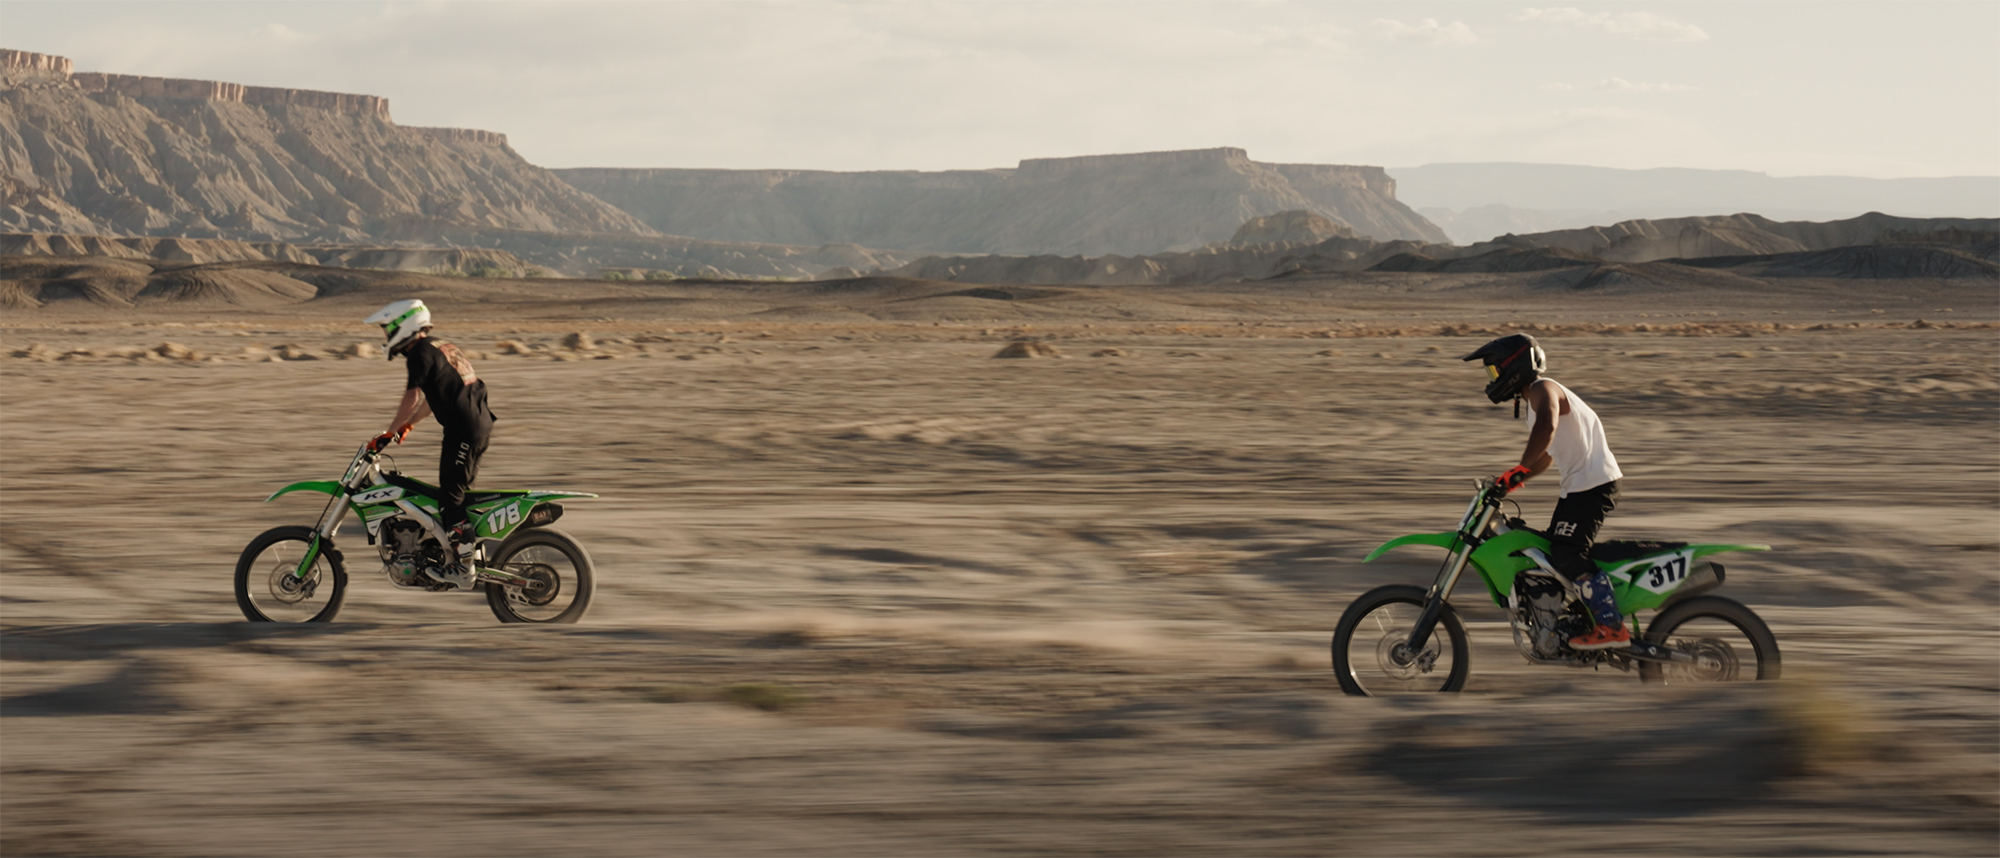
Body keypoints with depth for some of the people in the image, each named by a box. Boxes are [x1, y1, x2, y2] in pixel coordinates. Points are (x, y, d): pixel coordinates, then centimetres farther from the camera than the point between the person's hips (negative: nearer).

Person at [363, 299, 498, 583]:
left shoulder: (421, 353, -9)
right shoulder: (441, 348, 20)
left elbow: (411, 398, -17)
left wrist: (389, 434, -11)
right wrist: (409, 423, 36)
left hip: (462, 431, -10)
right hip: (481, 425, 10)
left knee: (450, 497, -7)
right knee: (459, 491, 17)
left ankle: (463, 568, -9)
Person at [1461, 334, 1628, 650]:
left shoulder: (1543, 389, -12)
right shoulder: (1536, 399, 21)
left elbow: (1547, 428, -35)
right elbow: (1547, 456, 31)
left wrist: (1519, 469, -35)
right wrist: (1513, 480, 22)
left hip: (1593, 483, -11)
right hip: (1577, 484, 11)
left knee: (1568, 556, -19)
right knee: (1553, 552, 15)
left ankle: (1613, 628, -20)